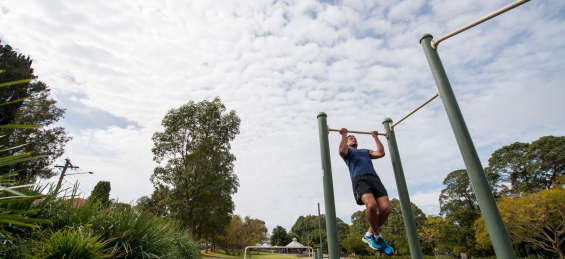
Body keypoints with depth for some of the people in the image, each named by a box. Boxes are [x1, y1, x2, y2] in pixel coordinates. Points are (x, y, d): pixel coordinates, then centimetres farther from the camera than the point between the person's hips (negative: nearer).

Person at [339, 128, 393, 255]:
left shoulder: (366, 151, 39)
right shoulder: (347, 151, 26)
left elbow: (381, 153, 21)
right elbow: (342, 151, 0)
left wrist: (375, 137, 29)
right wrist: (344, 135, 9)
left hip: (374, 178, 5)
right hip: (359, 179, -5)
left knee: (385, 208, -17)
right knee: (371, 205, -31)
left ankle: (370, 234, 8)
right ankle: (377, 236, -3)